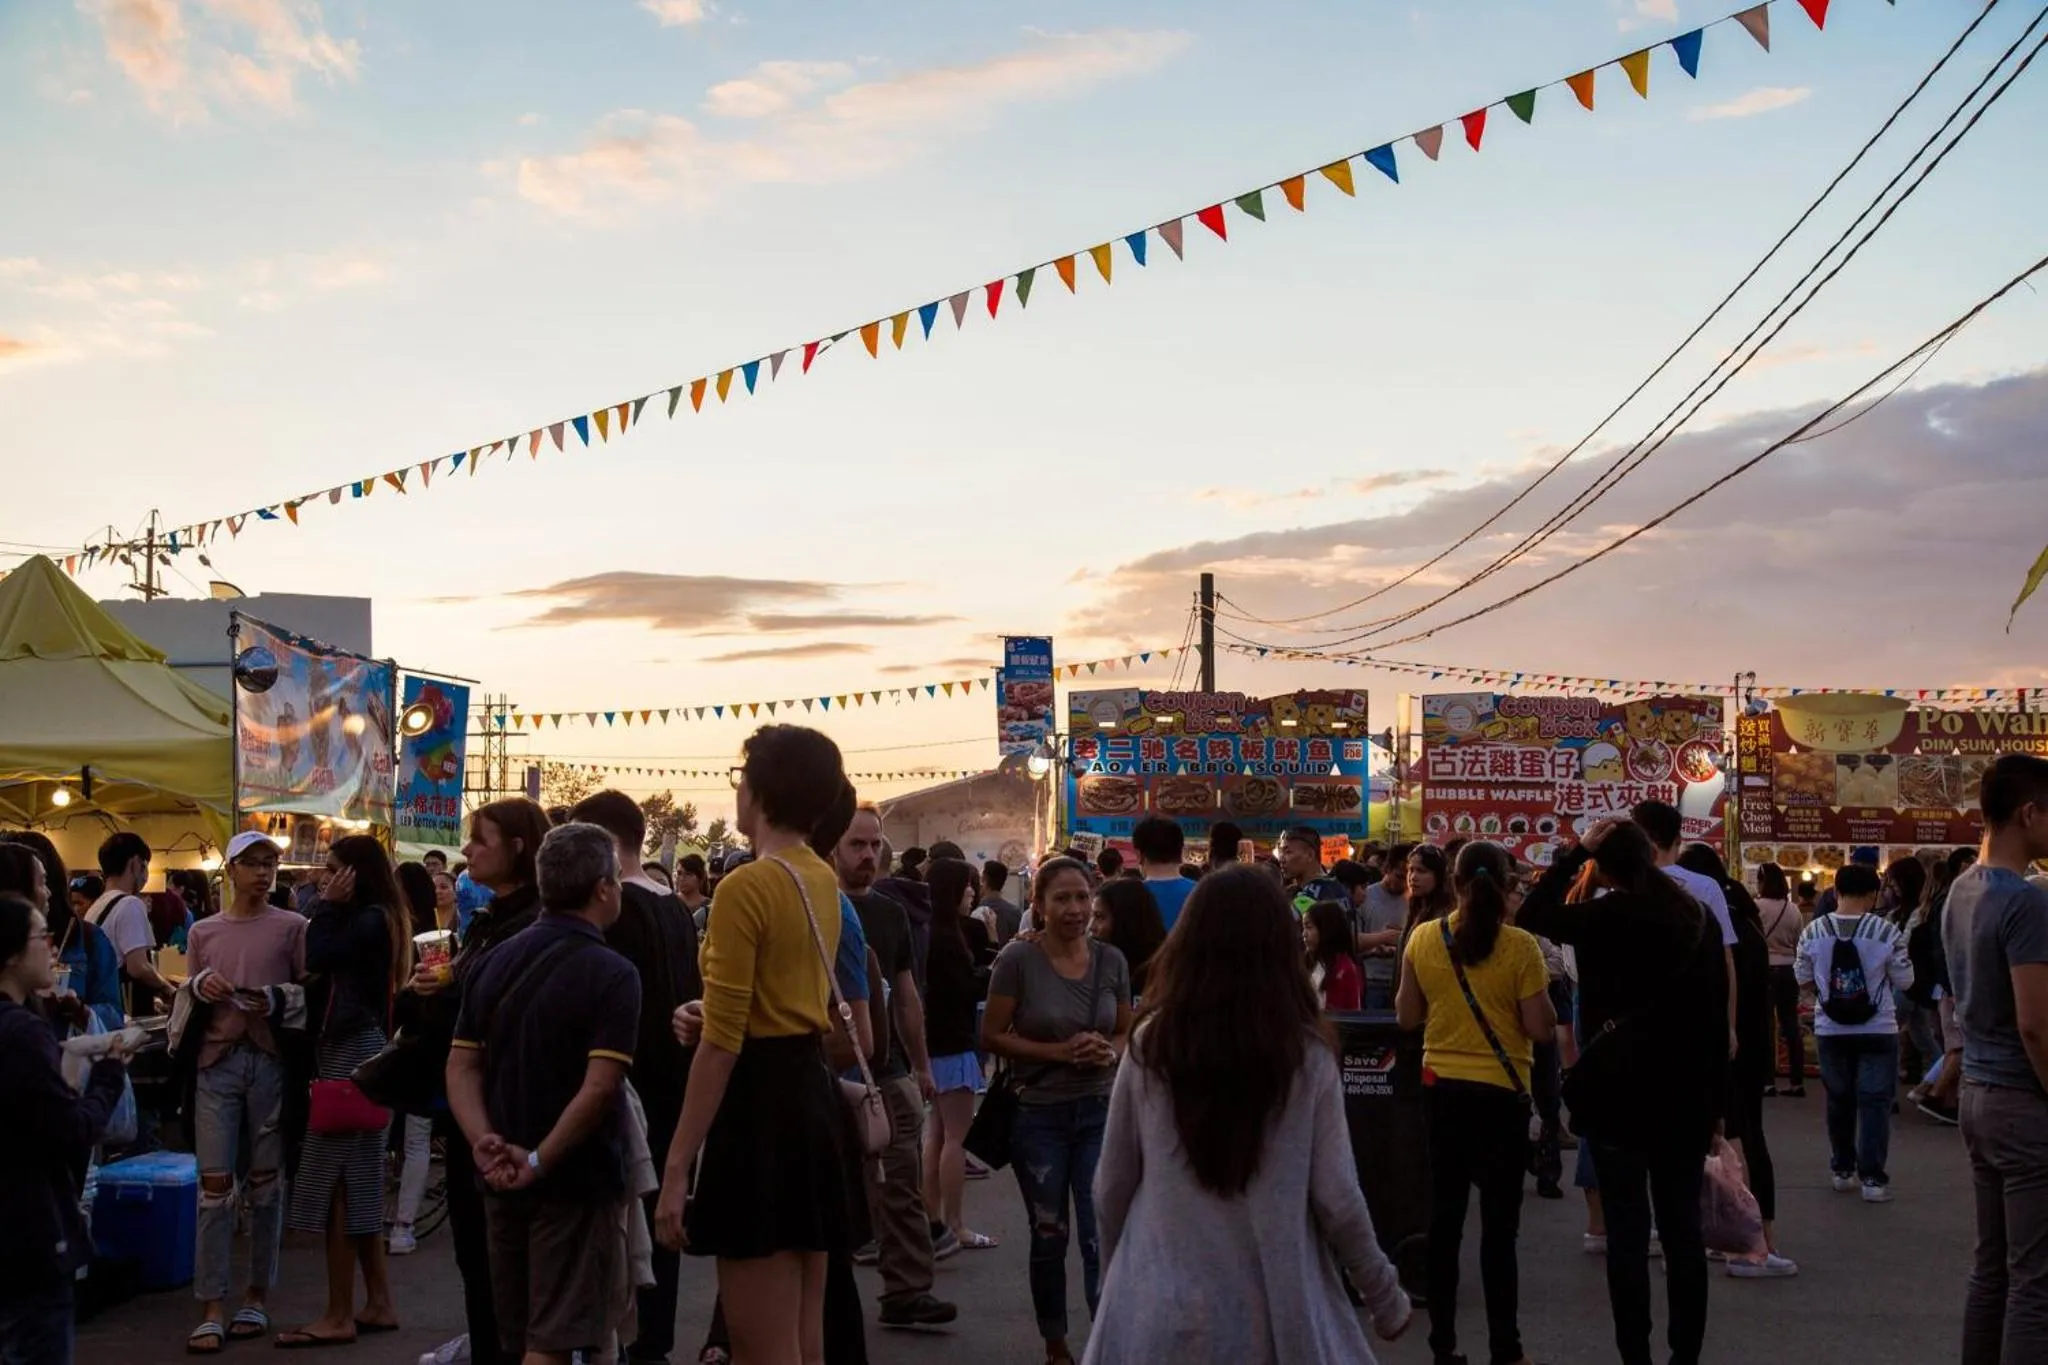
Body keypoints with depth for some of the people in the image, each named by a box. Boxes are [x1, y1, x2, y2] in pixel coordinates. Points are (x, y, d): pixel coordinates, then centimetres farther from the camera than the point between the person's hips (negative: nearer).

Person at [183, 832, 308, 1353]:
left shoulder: (292, 926, 5)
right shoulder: (203, 931, 14)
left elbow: (311, 992, 2)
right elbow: (185, 999, 19)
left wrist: (277, 1001, -16)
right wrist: (200, 985, -3)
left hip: (271, 1059, -2)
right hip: (217, 1059, 2)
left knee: (265, 1181, 4)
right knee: (215, 1182, -4)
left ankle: (256, 1296, 15)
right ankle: (211, 1309, -2)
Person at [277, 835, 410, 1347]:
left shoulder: (371, 920, -13)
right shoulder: (371, 919, 16)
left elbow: (316, 959, -19)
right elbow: (328, 970, 14)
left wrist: (328, 905, -11)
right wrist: (331, 908, 7)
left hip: (351, 1053, -11)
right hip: (348, 1050, 11)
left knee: (331, 1183, -7)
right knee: (358, 1183, 13)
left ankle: (339, 1315, -3)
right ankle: (378, 1303, 19)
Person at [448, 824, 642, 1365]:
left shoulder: (496, 962, 9)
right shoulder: (611, 974, -14)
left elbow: (461, 1067, 3)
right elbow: (599, 1087, -23)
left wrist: (484, 1141, -9)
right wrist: (539, 1161, -18)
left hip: (502, 1179, 7)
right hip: (574, 1178, -7)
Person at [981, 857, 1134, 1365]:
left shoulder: (1111, 960, -1)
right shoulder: (1018, 959, -10)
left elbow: (1128, 1031, 10)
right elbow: (991, 1036, -9)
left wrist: (1109, 1052, -13)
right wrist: (1059, 1051, -19)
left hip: (1101, 1113, 1)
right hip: (1039, 1116, -1)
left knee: (1103, 1237, -6)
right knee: (1049, 1237, 12)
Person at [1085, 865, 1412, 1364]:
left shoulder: (1150, 1047, -6)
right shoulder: (1306, 1057, -8)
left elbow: (1111, 1188, 1)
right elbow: (1336, 1198, -6)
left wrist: (1114, 1279, 18)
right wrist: (1386, 1299, 9)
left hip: (1161, 1310, 0)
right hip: (1274, 1313, 0)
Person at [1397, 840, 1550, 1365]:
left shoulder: (1423, 939, -4)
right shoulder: (1520, 947, -13)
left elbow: (1406, 1017, 3)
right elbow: (1540, 1027, -11)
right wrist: (1544, 989, 6)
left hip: (1441, 1086, 3)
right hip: (1502, 1091, -3)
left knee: (1445, 1216, 13)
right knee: (1499, 1224, 4)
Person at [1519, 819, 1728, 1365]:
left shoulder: (1614, 916, -13)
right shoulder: (1701, 917, 4)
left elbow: (1534, 916, -3)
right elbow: (1718, 1014, 9)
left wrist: (1573, 854, 0)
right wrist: (1715, 1095, 15)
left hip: (1621, 1090, -5)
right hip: (1688, 1091, 5)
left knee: (1627, 1231, 0)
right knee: (1683, 1228, 10)